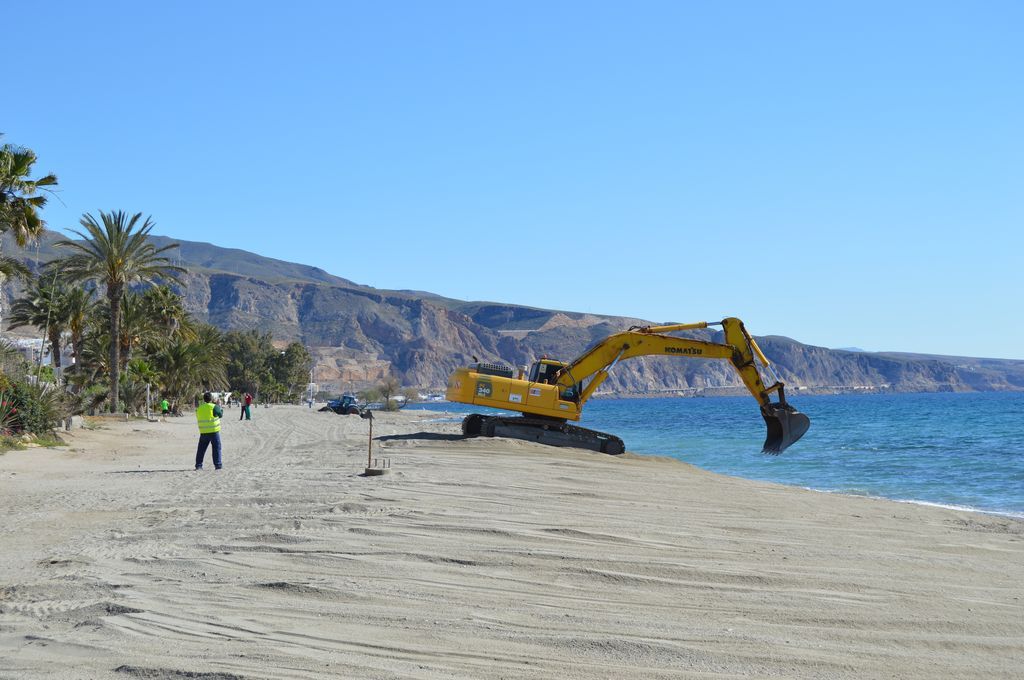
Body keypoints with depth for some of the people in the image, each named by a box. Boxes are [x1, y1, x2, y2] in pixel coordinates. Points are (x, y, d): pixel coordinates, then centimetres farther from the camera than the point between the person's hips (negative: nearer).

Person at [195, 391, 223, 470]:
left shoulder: (199, 408, 4)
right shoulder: (214, 407, -9)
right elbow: (220, 414, 3)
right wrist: (219, 406, 20)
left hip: (203, 432, 3)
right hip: (214, 431, -3)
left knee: (201, 449, 11)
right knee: (216, 448, 4)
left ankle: (198, 465, 9)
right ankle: (218, 464, 1)